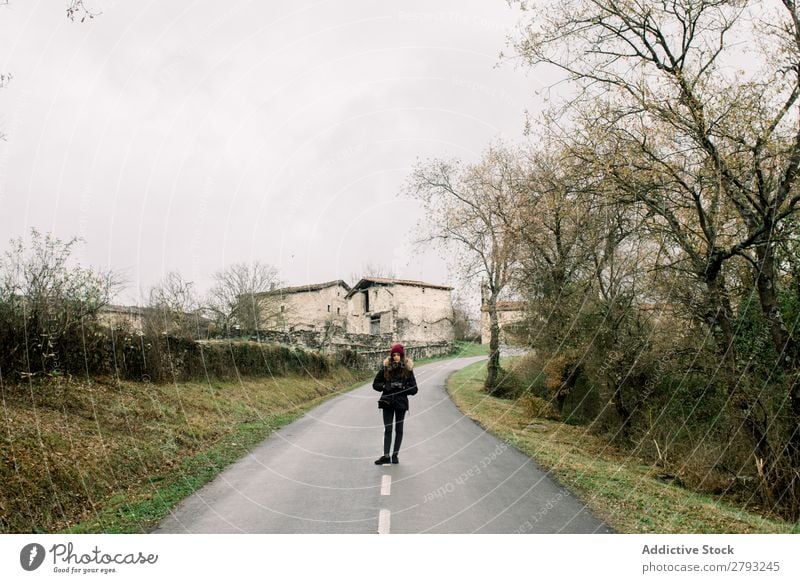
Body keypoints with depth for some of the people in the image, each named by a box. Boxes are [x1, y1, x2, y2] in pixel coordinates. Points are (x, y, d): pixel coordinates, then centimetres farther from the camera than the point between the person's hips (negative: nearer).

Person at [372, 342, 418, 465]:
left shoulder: (408, 369, -2)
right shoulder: (385, 368, 0)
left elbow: (414, 389, -2)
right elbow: (375, 384, 5)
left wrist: (402, 388, -18)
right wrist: (385, 387, -13)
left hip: (401, 403, 0)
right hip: (387, 402, 0)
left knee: (399, 429, 8)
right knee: (387, 429, 1)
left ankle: (395, 455, 19)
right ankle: (386, 456, 4)